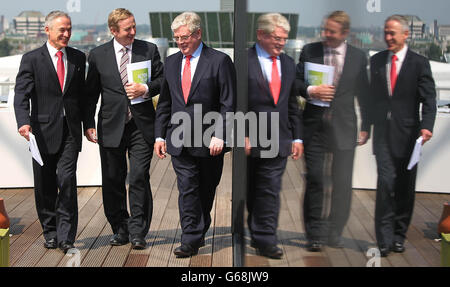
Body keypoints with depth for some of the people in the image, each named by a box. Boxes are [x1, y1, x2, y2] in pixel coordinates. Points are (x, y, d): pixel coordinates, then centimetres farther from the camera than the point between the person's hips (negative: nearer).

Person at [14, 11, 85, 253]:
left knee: (67, 180, -10)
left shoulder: (78, 58, 10)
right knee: (45, 186, 7)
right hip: (44, 130, -1)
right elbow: (21, 94, -8)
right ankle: (50, 233, 23)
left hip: (70, 131, 1)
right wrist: (24, 122, -24)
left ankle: (66, 236, -3)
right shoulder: (31, 59, 0)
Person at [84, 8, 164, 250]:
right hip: (111, 127, 1)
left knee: (139, 178, -6)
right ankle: (120, 230, 22)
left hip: (142, 126, -1)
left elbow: (163, 80, 10)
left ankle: (137, 232, 5)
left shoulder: (149, 49, 4)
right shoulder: (98, 55, 4)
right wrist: (89, 124, 0)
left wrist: (145, 89, -10)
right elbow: (91, 93, 7)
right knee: (112, 182, 7)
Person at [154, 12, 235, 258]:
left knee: (206, 191, 10)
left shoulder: (219, 61, -3)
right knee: (187, 189, -3)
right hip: (179, 140, 3)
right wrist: (160, 135, 9)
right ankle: (191, 240, -1)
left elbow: (229, 104, -7)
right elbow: (164, 103, 16)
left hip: (210, 141, -3)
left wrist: (219, 136, -15)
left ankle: (199, 231, 29)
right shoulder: (171, 62, 12)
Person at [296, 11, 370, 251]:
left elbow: (364, 94, 9)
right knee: (314, 179, 0)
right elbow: (295, 80, 8)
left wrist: (366, 127, 7)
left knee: (343, 182, 1)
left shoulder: (358, 57, 5)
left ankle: (335, 233, 15)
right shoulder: (309, 51, 4)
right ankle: (314, 234, 10)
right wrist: (310, 90, -13)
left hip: (344, 128, 0)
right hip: (314, 124, 0)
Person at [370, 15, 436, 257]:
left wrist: (426, 125, -22)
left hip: (407, 132, -1)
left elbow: (428, 99, -7)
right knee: (385, 182, -9)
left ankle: (399, 235, 22)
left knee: (405, 187, 8)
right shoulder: (376, 61, 10)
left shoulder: (419, 63, -1)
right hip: (383, 133, 1)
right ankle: (384, 239, -4)